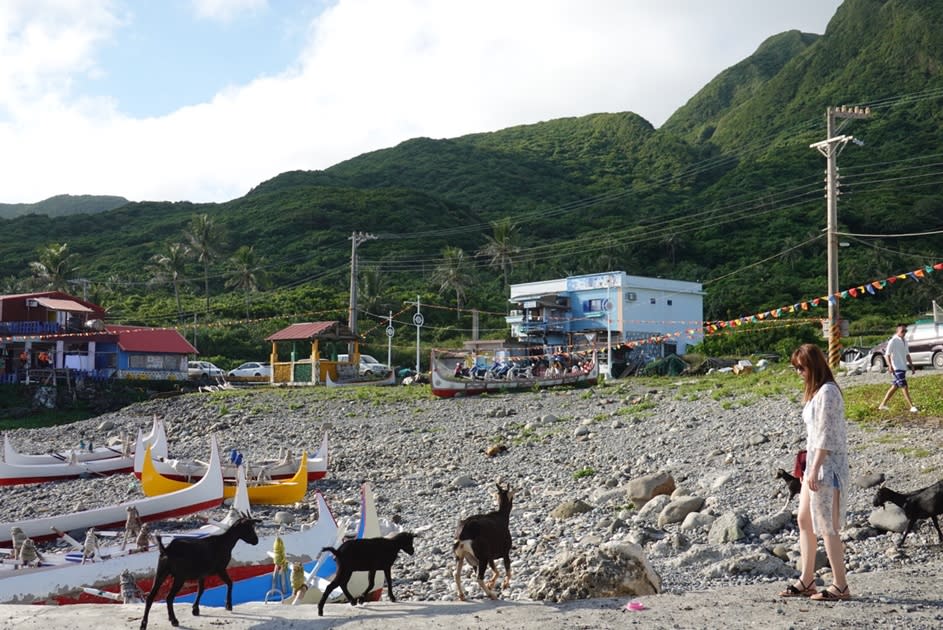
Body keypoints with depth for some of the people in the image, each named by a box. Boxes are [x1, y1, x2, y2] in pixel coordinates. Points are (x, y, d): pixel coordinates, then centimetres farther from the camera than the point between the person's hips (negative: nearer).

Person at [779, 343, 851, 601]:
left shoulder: (827, 392, -15)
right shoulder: (815, 392, 16)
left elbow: (826, 435, -19)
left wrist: (815, 469, -21)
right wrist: (809, 461, 16)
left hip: (828, 464, -10)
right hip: (815, 462, 10)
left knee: (826, 526, -5)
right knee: (804, 520, 13)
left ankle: (840, 585, 2)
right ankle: (806, 580, 21)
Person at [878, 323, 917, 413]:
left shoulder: (905, 341, 15)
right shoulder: (893, 341, -10)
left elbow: (907, 354, 22)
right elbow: (887, 354, -12)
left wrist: (911, 366, 18)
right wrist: (890, 366, -20)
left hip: (903, 367, 9)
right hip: (897, 368, -9)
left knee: (895, 386, 11)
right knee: (904, 386, -12)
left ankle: (883, 404, 18)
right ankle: (912, 407, -14)